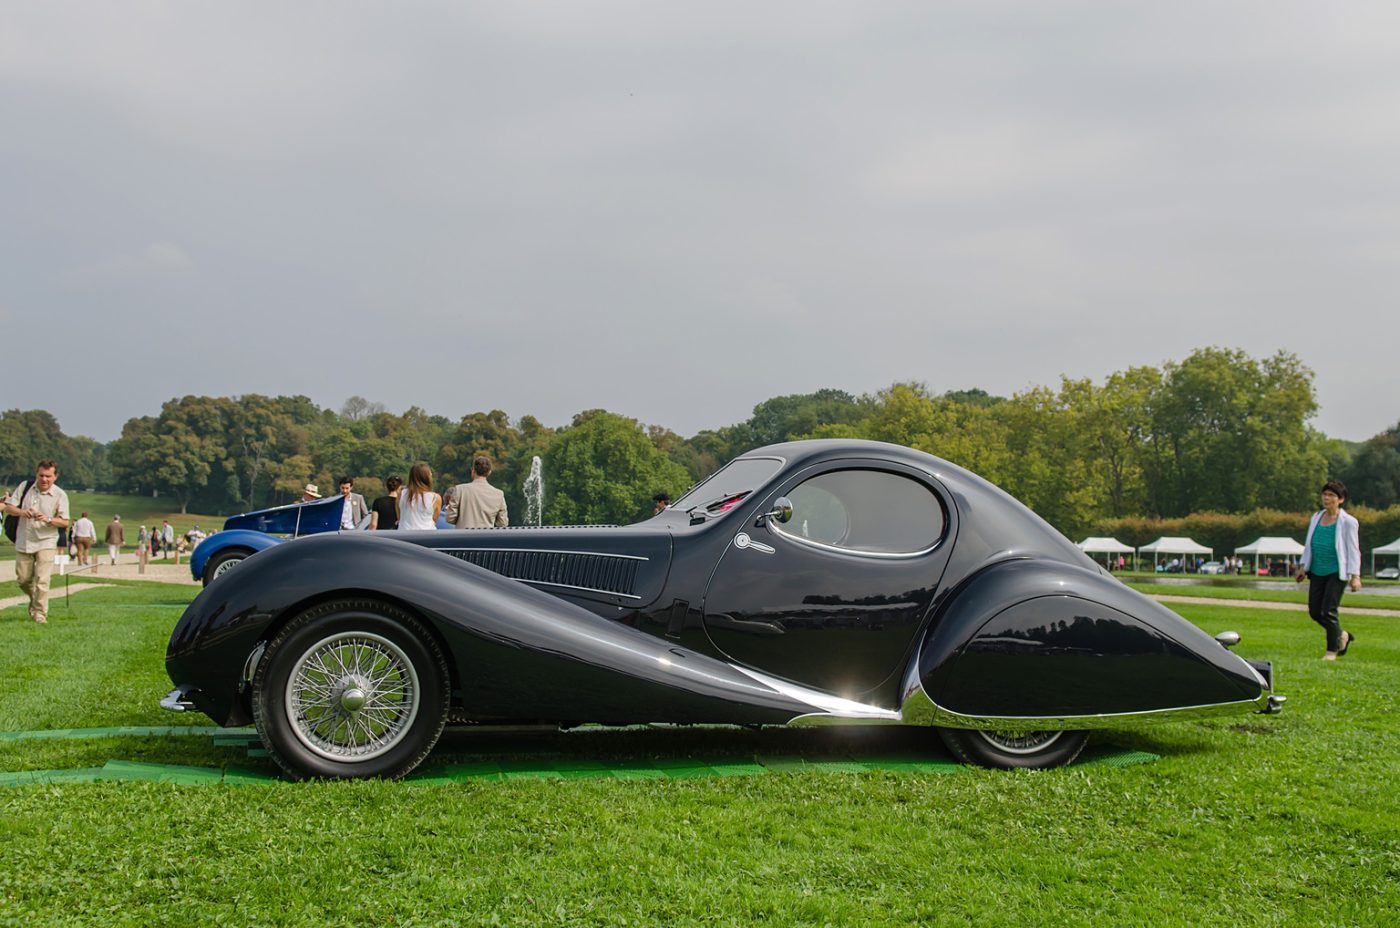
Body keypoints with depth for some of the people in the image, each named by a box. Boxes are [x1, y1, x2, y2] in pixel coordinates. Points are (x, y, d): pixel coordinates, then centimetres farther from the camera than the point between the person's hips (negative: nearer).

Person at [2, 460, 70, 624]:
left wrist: (48, 519, -26)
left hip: (46, 543, -3)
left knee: (42, 580, -12)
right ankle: (34, 599, 40)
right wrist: (21, 512, -21)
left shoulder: (60, 495, -6)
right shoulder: (25, 487, 0)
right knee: (23, 579, 13)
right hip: (23, 542, 3)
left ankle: (40, 614, -6)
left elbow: (64, 522, -7)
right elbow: (8, 507, 1)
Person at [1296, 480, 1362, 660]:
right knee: (1314, 611, 6)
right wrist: (1303, 567, 15)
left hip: (1337, 573, -6)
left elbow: (1353, 550, -5)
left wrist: (1355, 576, -11)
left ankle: (1332, 650, 6)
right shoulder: (1316, 518, 11)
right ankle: (1342, 635, 30)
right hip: (1317, 572, 6)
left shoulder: (1348, 522, -5)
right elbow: (1309, 545, 19)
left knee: (1328, 611, -10)